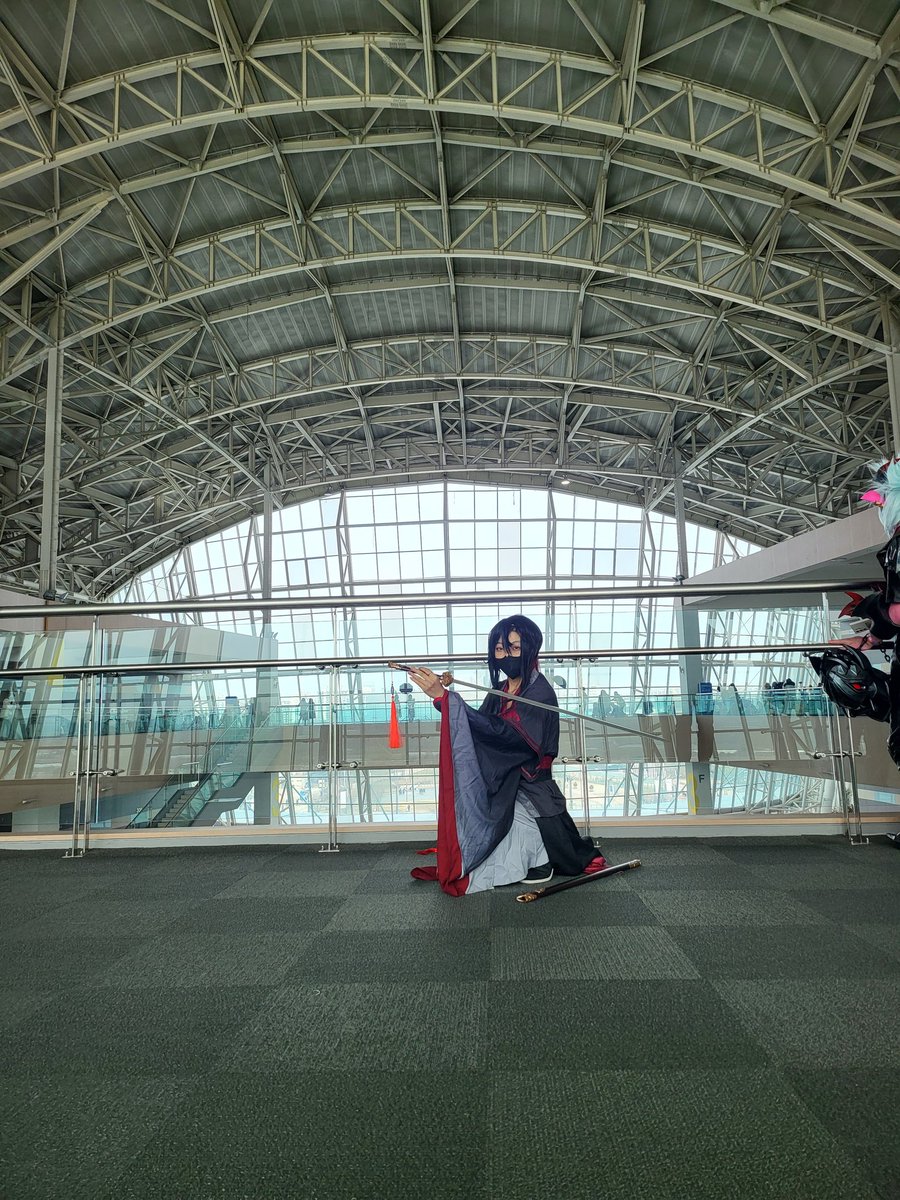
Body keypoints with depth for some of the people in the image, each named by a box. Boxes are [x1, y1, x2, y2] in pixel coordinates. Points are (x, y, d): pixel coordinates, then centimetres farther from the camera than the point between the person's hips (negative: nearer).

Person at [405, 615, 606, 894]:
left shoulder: (541, 693, -18)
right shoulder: (499, 691, 7)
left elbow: (501, 733, -31)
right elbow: (478, 728, 0)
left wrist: (445, 698, -36)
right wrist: (445, 695, -16)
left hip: (528, 789, -6)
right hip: (500, 784, 7)